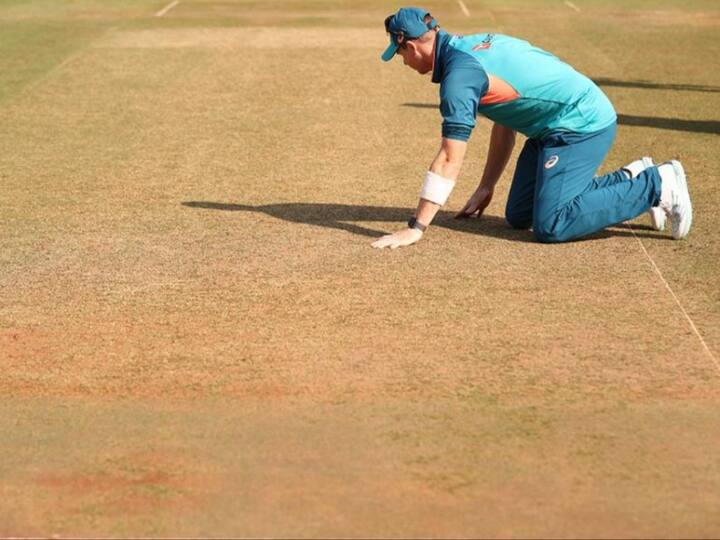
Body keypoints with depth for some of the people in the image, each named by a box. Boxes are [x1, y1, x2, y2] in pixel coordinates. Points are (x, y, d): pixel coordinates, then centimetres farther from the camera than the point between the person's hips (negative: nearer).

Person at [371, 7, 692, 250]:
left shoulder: (459, 73, -19)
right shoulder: (476, 45, 11)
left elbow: (450, 160, -23)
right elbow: (505, 122, 20)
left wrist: (415, 228, -21)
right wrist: (485, 188, 23)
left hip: (582, 125, -10)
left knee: (550, 227, -18)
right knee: (519, 217, 13)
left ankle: (656, 184, -7)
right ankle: (629, 181, 17)